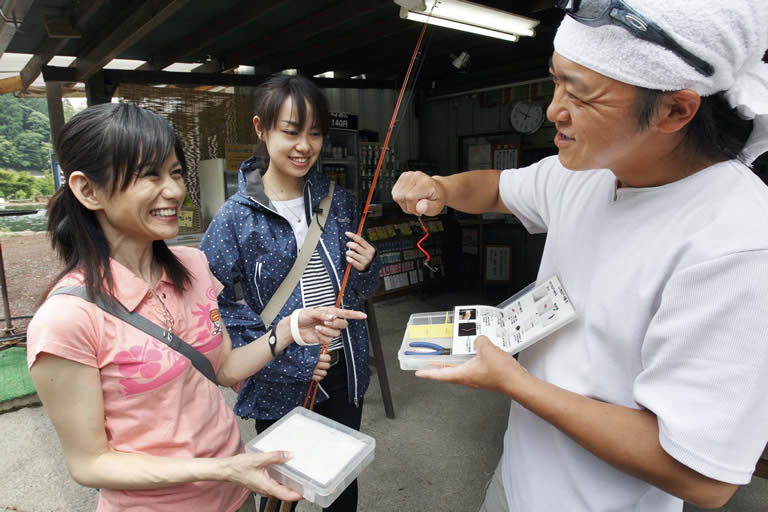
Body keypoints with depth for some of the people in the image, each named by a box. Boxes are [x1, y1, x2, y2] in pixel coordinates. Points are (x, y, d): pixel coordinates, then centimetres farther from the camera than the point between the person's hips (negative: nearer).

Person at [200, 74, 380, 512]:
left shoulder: (339, 202, -1)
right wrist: (291, 359, -19)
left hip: (345, 373, 4)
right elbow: (213, 305, -16)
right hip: (280, 387, -3)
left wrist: (366, 267, -14)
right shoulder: (237, 218, -13)